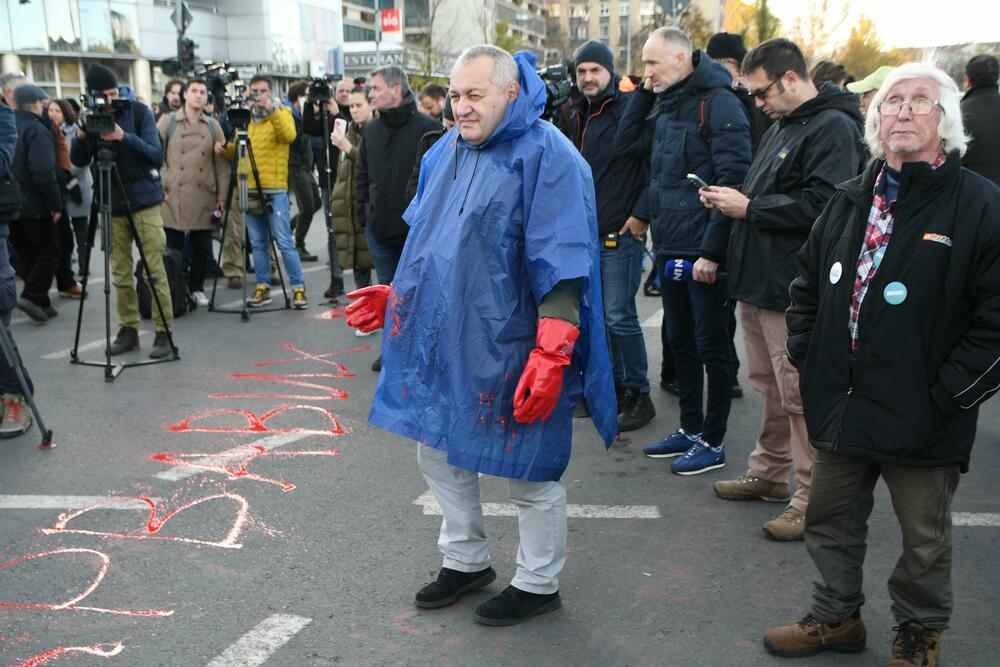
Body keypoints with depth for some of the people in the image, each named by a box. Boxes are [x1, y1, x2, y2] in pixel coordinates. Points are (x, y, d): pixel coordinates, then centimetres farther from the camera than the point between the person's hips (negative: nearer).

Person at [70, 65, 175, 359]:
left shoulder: (139, 111, -4)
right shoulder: (90, 117, 4)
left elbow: (157, 156, -10)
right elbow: (78, 162, 1)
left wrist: (125, 137, -24)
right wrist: (82, 135, -17)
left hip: (144, 201, -3)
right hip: (111, 205, 3)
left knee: (154, 271, -4)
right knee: (120, 274, 6)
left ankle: (164, 331, 1)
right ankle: (128, 330, 17)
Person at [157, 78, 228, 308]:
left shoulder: (213, 126, 12)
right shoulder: (168, 121, 7)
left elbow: (221, 164, 10)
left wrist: (222, 196, 4)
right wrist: (160, 186, -6)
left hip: (204, 197, 2)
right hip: (172, 196, -2)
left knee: (202, 247, 6)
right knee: (172, 247, 0)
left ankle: (197, 287, 20)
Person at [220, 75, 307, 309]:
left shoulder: (282, 113, 3)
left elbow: (289, 135, -19)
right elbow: (237, 150, 20)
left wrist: (271, 110, -27)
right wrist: (226, 149, -2)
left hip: (275, 189, -5)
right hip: (249, 190, 5)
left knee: (284, 241, -7)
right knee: (258, 243, 8)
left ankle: (298, 288, -1)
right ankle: (263, 288, 16)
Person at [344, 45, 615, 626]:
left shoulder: (546, 156, -15)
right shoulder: (447, 153, 9)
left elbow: (562, 267, -20)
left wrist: (552, 354, -25)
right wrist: (400, 295, 15)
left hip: (509, 352, -8)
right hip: (444, 340, 8)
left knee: (530, 471, 6)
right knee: (438, 452, 17)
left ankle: (539, 585, 27)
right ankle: (467, 562, 38)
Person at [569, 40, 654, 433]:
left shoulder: (630, 109, -9)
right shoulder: (578, 115, 15)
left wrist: (641, 214, -17)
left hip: (621, 233, -8)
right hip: (586, 233, 8)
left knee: (620, 316, -7)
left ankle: (639, 396, 4)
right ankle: (614, 386, 25)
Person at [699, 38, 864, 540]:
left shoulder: (833, 128, -13)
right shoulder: (781, 127, 18)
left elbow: (821, 205, -24)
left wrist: (749, 208, -17)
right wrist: (732, 199, 5)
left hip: (793, 290, -10)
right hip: (759, 282, 10)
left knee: (801, 395, -4)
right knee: (769, 385, 19)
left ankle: (813, 501, 6)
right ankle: (769, 473, 33)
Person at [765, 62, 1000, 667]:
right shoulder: (852, 201, 7)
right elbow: (809, 281, 18)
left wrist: (948, 396, -17)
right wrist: (807, 354, 8)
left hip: (923, 419, -5)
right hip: (842, 405, 5)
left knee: (924, 537, 14)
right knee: (831, 520, 19)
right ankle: (837, 617, 40)